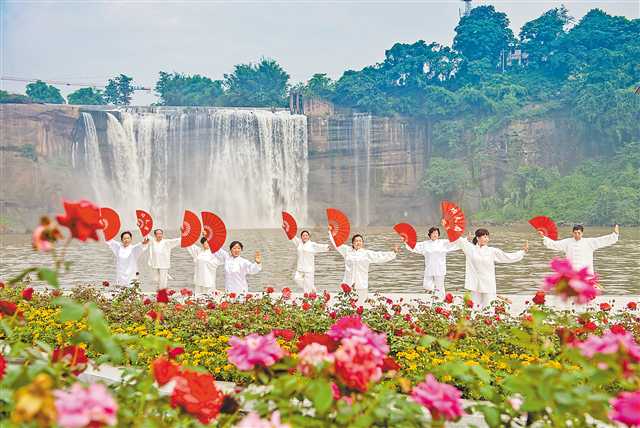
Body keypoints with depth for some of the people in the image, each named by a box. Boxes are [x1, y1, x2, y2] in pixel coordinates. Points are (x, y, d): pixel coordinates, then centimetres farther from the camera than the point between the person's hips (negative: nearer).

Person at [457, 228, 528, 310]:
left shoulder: (493, 251, 1)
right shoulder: (471, 248, 3)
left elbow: (509, 257, 4)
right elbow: (459, 239, 12)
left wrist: (523, 251, 0)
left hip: (488, 284, -1)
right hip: (475, 284, 1)